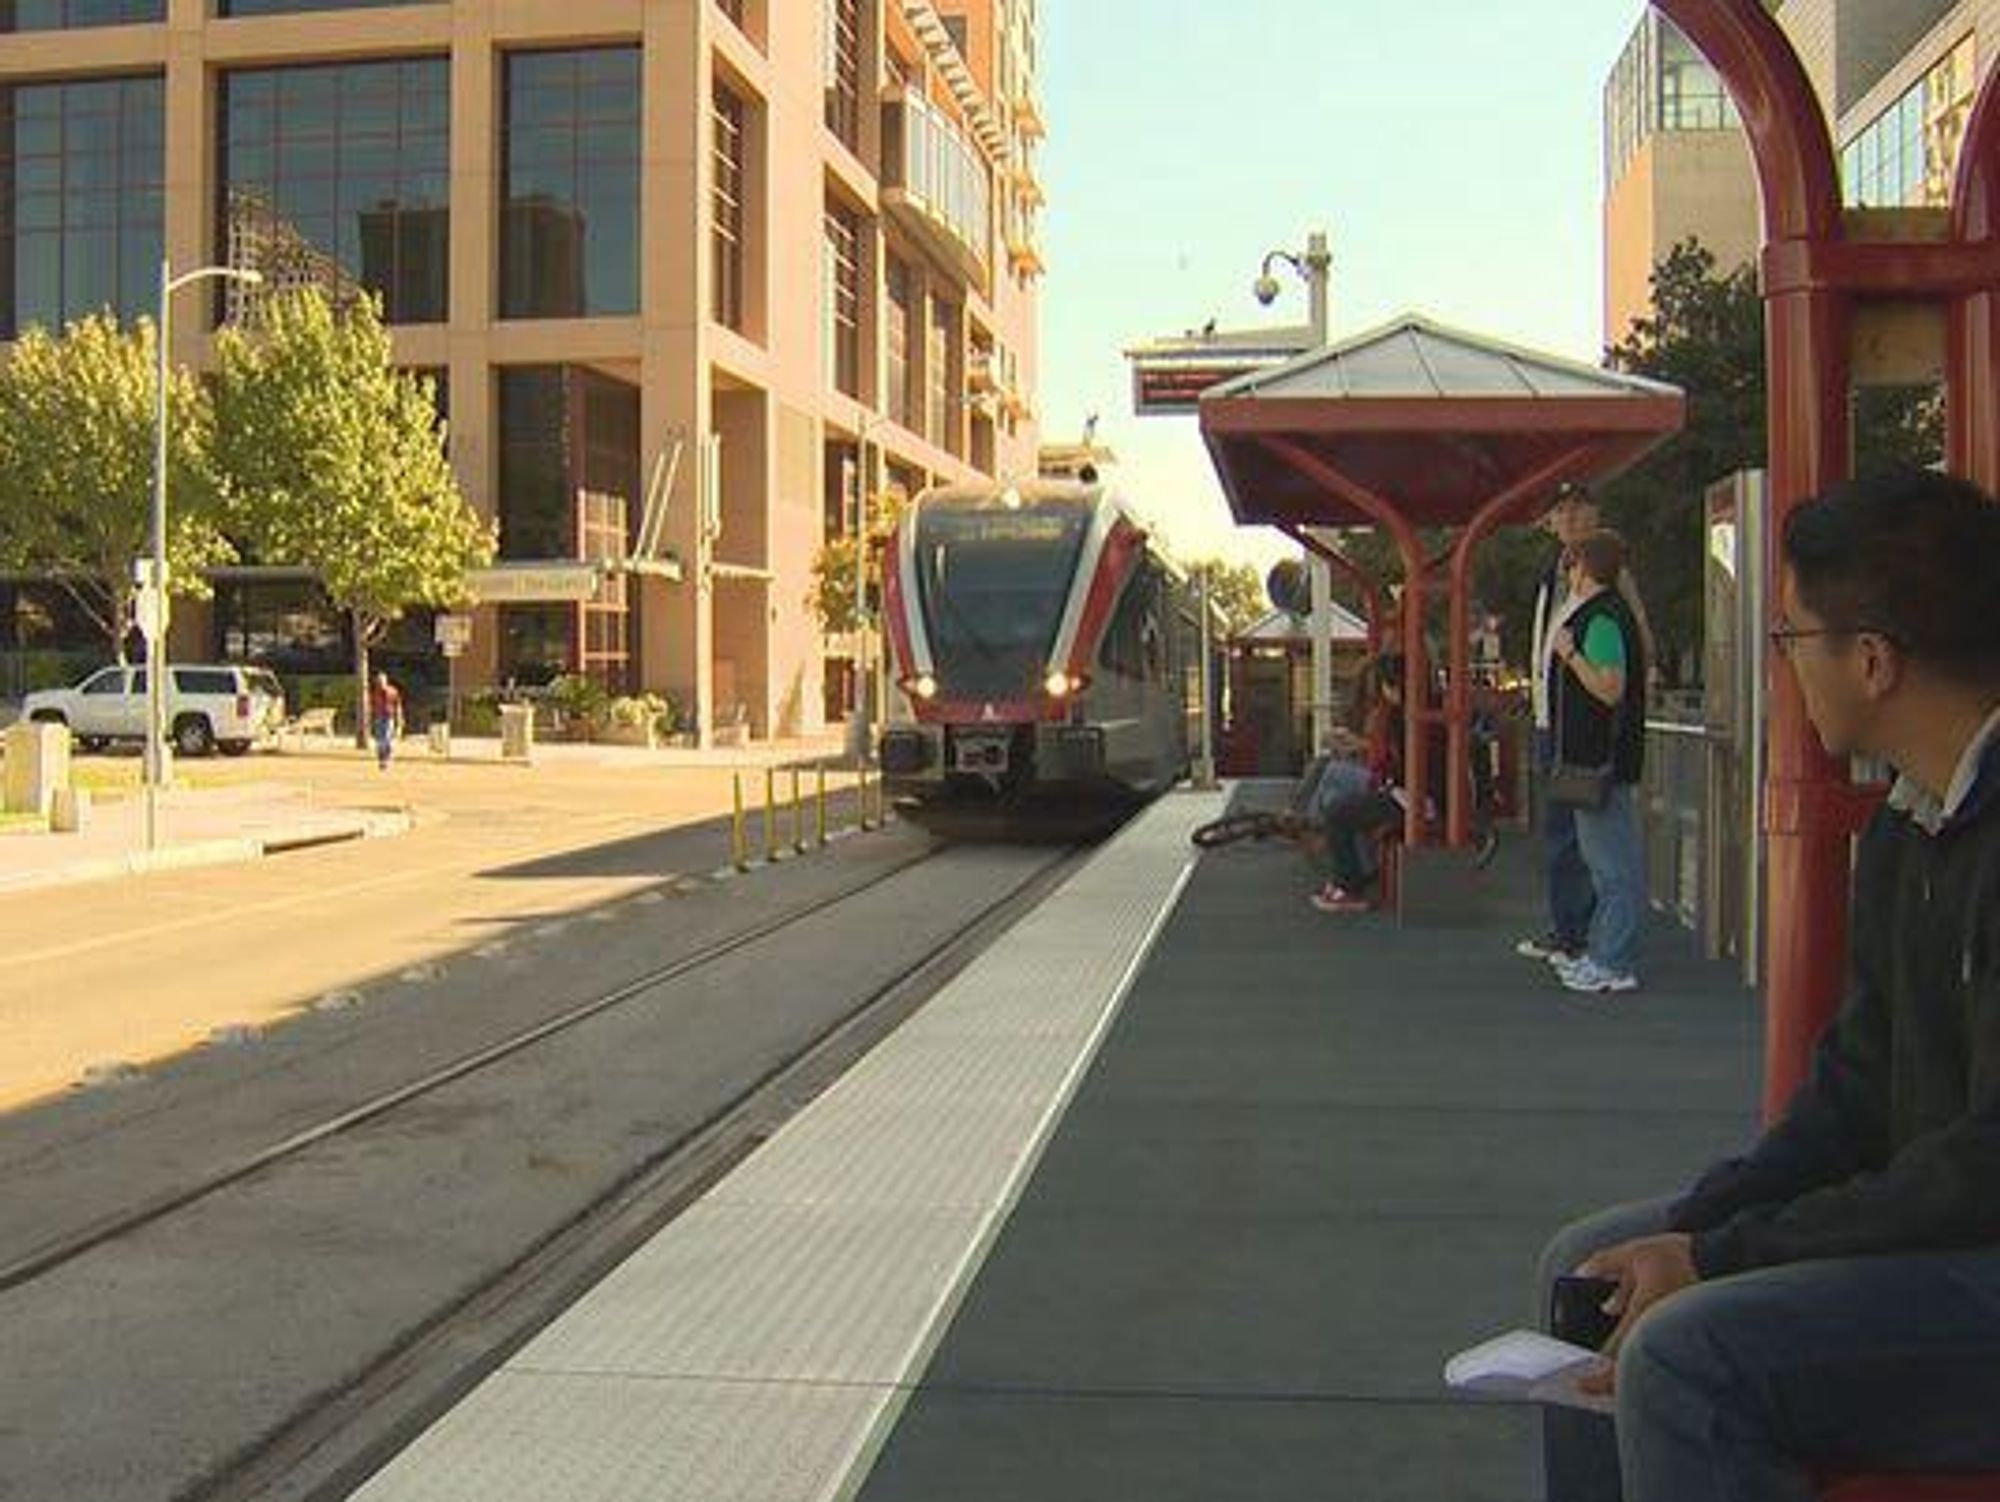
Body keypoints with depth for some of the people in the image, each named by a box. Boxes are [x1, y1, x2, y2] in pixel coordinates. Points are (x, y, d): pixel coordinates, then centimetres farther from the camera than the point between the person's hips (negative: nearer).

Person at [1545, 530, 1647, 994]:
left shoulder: (1602, 620, -17)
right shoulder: (1600, 613, 16)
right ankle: (1601, 951, 23)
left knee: (1614, 863, -7)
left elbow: (1611, 688, -24)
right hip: (1594, 757, 11)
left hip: (1603, 760, -11)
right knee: (1607, 859, 15)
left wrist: (1570, 654, -23)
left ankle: (1615, 965, -4)